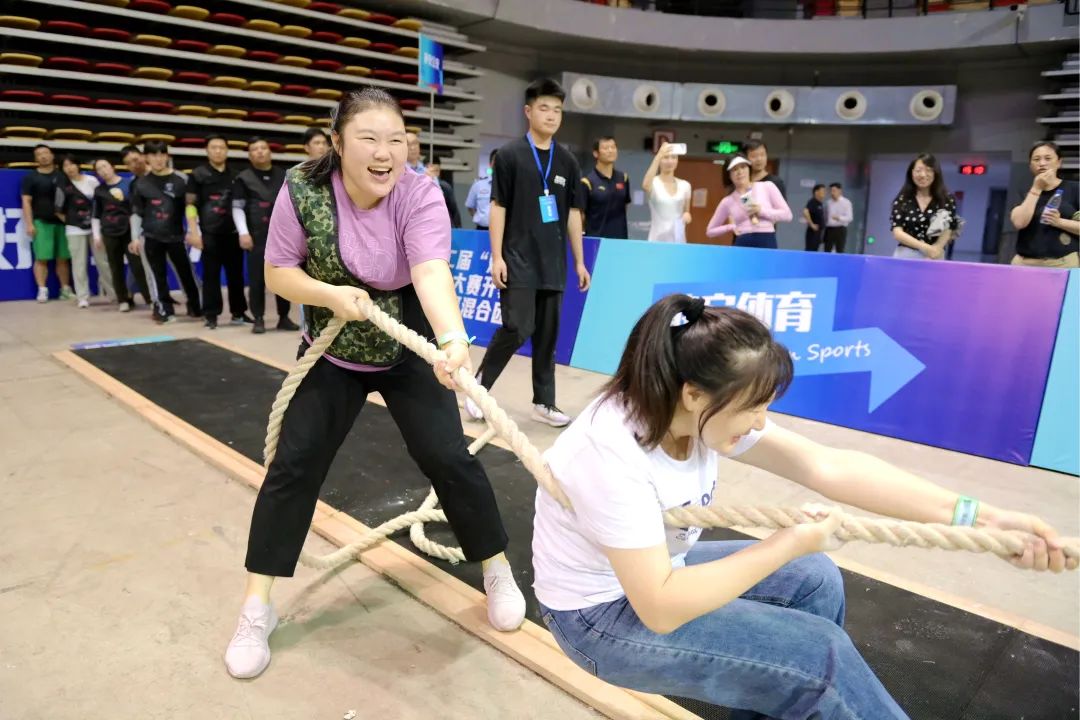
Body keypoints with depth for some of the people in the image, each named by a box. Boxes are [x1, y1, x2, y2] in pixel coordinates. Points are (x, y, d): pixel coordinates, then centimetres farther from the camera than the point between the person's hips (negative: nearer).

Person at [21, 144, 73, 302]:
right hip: (41, 222, -2)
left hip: (62, 222, 2)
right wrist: (29, 223, -8)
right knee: (41, 258, -6)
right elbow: (26, 201, 0)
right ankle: (42, 290, -4)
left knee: (63, 258, 4)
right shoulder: (30, 177, 4)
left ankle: (66, 289, 11)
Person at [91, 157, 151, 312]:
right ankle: (123, 300, 14)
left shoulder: (128, 184, 1)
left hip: (129, 231, -2)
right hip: (110, 233, 2)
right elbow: (96, 215, 12)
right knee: (116, 268, 5)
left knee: (137, 266, -6)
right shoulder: (99, 190, 6)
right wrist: (96, 235, 6)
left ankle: (150, 298, -1)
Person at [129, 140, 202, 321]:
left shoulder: (180, 180, -2)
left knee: (186, 272, 4)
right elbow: (136, 213, 9)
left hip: (176, 236, -1)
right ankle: (166, 309, 14)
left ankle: (194, 306, 19)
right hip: (152, 237, 1)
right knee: (159, 275, 6)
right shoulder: (141, 184, 3)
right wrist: (135, 237, 4)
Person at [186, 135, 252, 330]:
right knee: (211, 275, 0)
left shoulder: (235, 175, 12)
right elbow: (191, 205, -2)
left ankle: (238, 313, 16)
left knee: (236, 274, 7)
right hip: (210, 233, -3)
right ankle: (211, 315, 6)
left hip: (233, 232, 3)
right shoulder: (198, 174, 2)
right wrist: (193, 231, -10)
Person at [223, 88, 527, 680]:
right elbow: (277, 273, -10)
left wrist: (452, 337, -58)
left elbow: (432, 272, -38)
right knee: (294, 465, -2)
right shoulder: (303, 190, -18)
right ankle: (256, 610, 15)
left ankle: (499, 573, 18)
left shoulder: (420, 195, -22)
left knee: (448, 458, -6)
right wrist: (331, 294, -31)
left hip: (409, 352, -1)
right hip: (332, 355, 1)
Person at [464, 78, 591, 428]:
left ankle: (544, 402, 17)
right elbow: (497, 207, -4)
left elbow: (573, 213, 13)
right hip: (518, 262, -4)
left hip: (553, 264, 5)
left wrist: (579, 261, 11)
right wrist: (496, 256, -10)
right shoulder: (509, 155, -3)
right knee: (517, 329, -10)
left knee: (547, 334, 7)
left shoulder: (567, 161, 10)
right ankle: (479, 385, 11)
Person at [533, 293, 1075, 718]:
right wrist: (788, 545, -25)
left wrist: (982, 519, -24)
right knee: (818, 656, -14)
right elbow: (661, 609, -33)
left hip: (656, 572, 7)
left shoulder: (705, 409, -12)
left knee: (813, 580, 3)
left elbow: (829, 467, -17)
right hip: (602, 613, -7)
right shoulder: (610, 452, -34)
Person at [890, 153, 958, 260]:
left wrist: (933, 249, -20)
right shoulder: (902, 200, 3)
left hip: (934, 258, 0)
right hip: (904, 256, 0)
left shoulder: (947, 200, 3)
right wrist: (924, 247, -17)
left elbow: (947, 232, -2)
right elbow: (897, 232, -5)